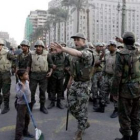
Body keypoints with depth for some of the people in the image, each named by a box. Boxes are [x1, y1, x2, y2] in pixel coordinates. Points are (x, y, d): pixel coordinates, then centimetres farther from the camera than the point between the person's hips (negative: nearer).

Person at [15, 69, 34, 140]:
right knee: (20, 121, -3)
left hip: (27, 104, 8)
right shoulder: (18, 85, -23)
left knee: (27, 119, 21)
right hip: (21, 105, -8)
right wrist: (22, 88, -38)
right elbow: (19, 95, -34)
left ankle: (25, 132, 40)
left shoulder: (27, 82, 1)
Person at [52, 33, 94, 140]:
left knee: (81, 109, 1)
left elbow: (78, 53, -40)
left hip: (83, 84, -8)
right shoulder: (75, 53, 11)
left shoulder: (87, 52, -16)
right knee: (72, 106, 13)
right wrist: (70, 81, 20)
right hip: (75, 83, 8)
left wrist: (63, 49, -53)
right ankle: (85, 123, 34)